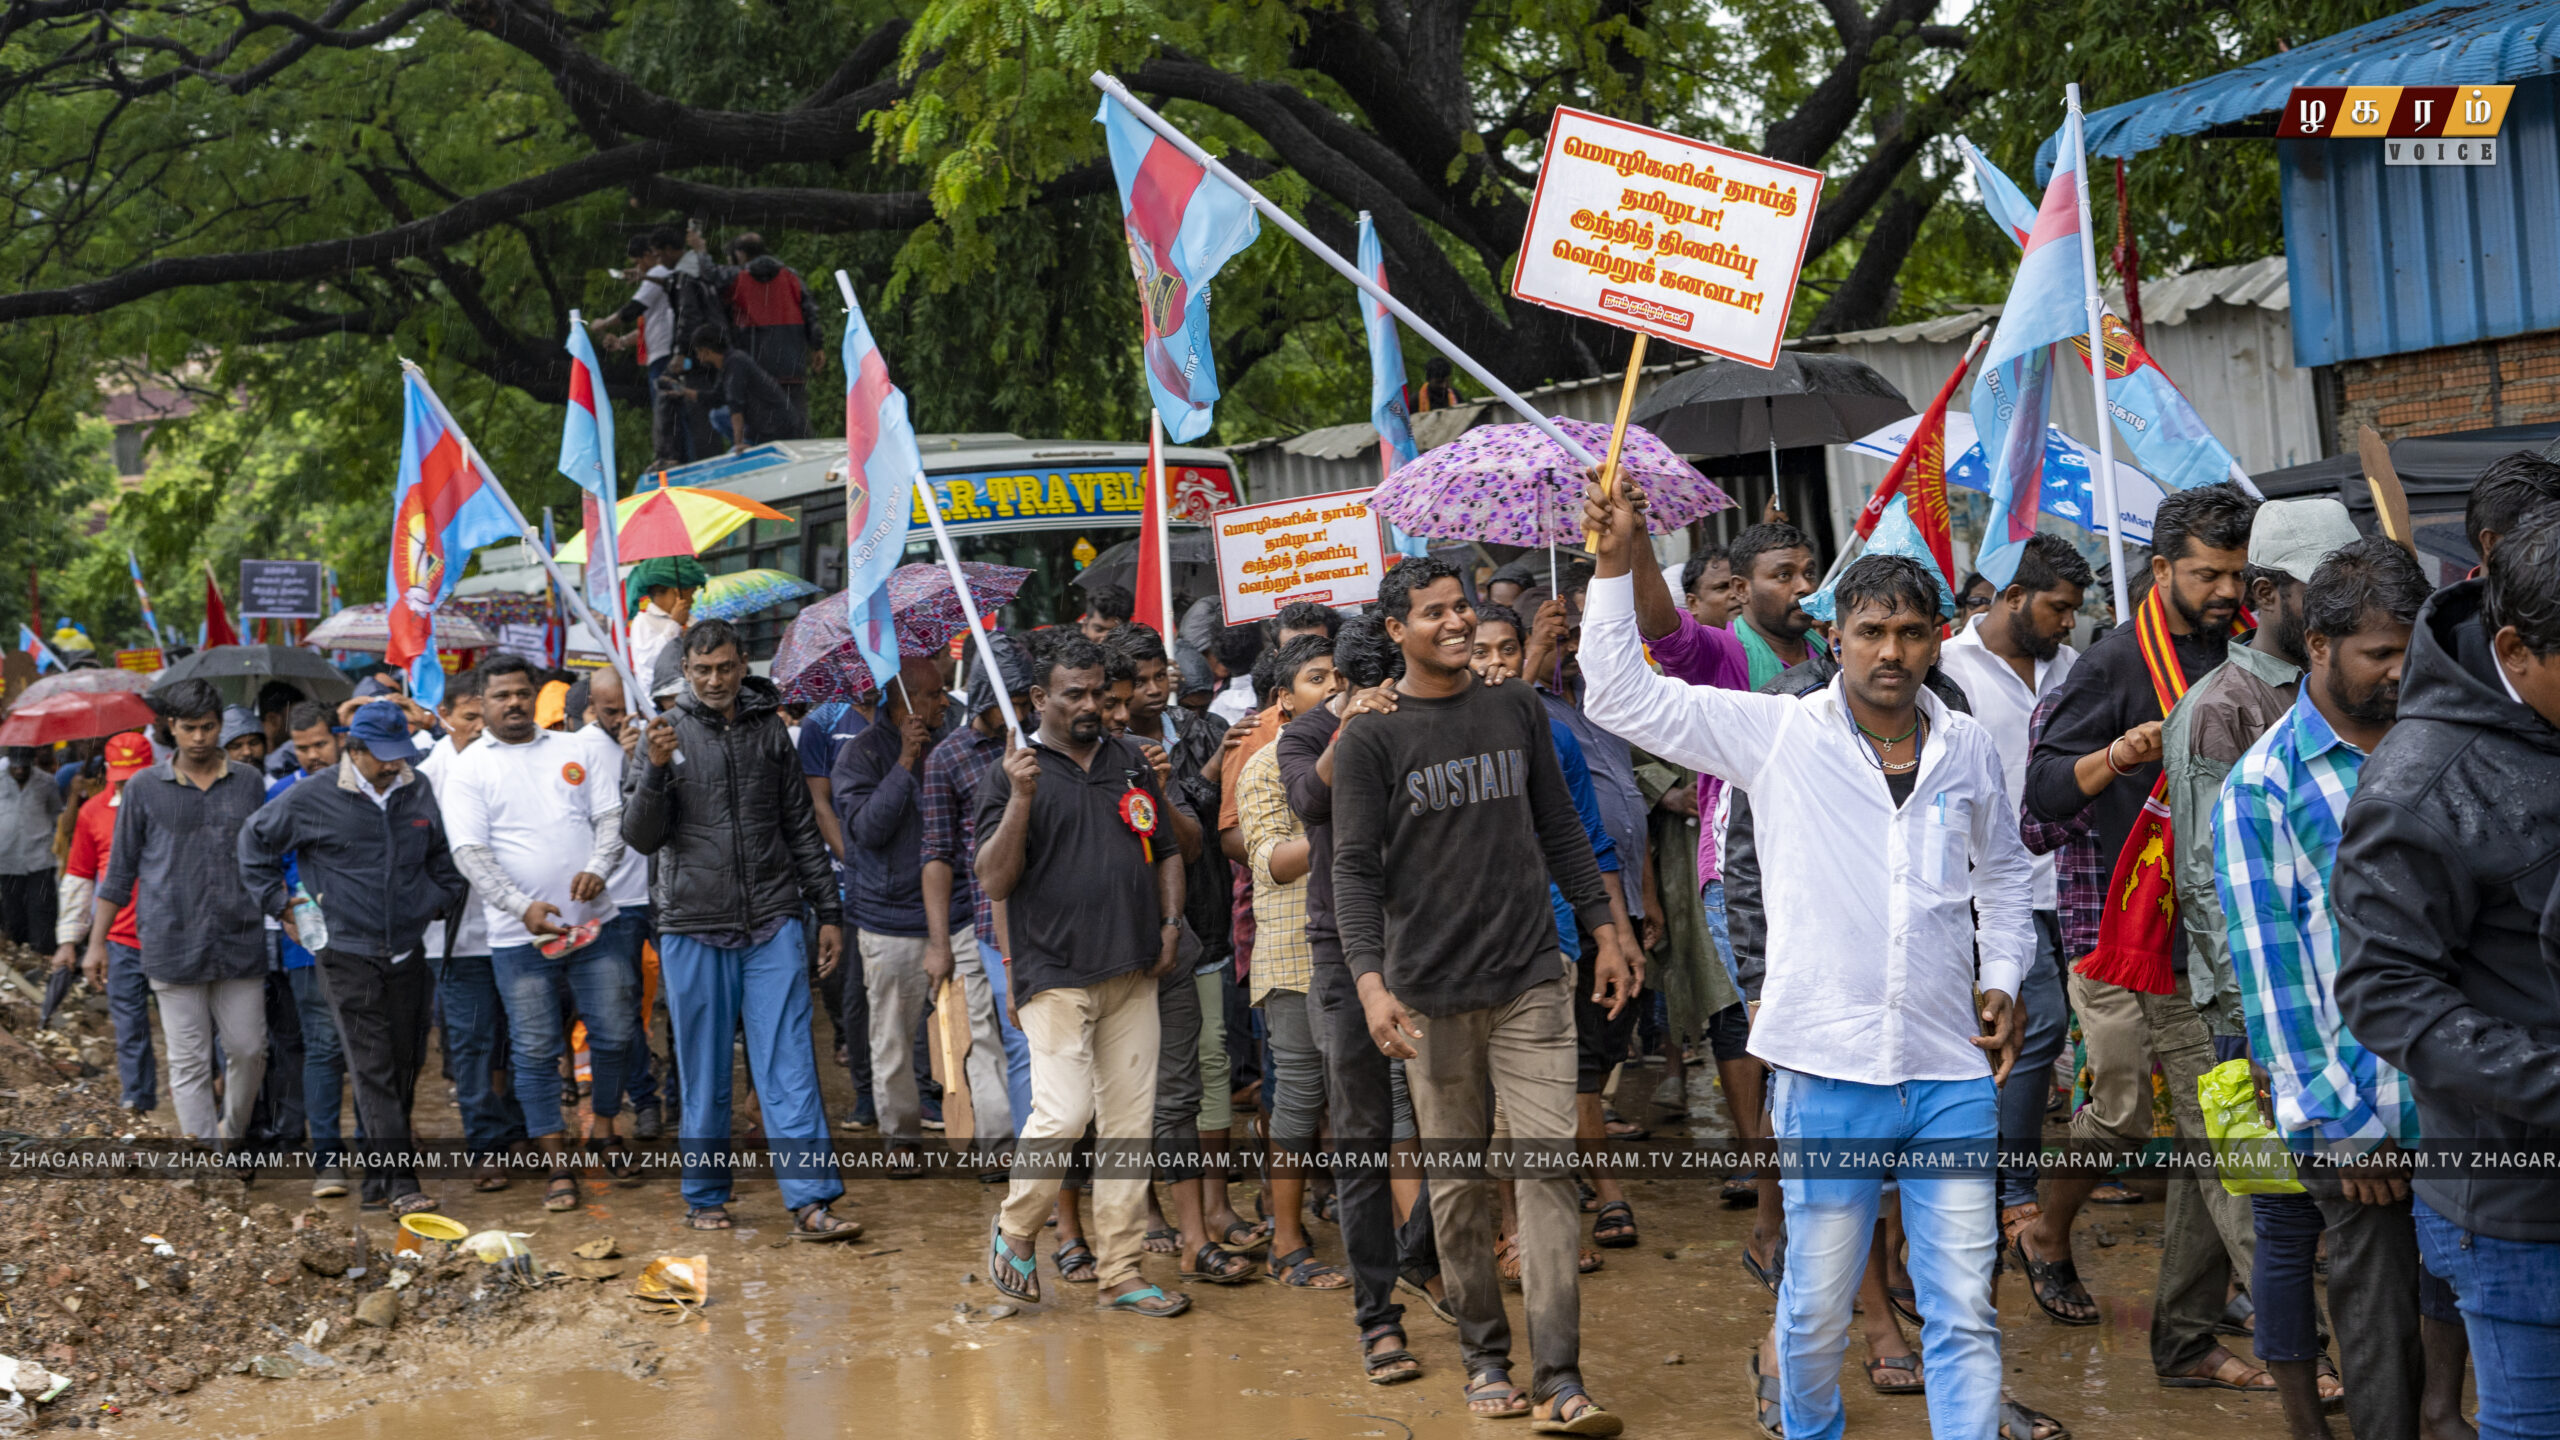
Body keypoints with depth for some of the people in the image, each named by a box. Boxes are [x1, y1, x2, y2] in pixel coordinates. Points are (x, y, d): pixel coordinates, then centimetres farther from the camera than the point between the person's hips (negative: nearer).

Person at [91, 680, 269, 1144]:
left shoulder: (249, 783, 7)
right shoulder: (144, 789, 3)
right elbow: (120, 870, 8)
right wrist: (96, 941, 7)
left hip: (240, 944, 2)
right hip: (173, 945, -2)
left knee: (249, 1050, 4)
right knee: (189, 1062, -1)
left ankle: (233, 1134, 28)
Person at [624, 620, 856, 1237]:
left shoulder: (769, 728, 9)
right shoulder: (667, 733, 1)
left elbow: (801, 828, 14)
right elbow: (641, 836, -3)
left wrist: (829, 913, 13)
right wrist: (656, 768, -19)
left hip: (772, 925, 1)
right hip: (694, 928, -1)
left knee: (789, 1065, -4)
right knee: (705, 1074, 7)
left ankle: (810, 1202, -6)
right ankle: (706, 1196, 21)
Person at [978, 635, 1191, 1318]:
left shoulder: (1130, 761, 14)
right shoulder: (1012, 773, -2)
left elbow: (1167, 849, 23)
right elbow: (994, 881, -9)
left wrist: (1172, 923, 8)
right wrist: (1021, 799, -20)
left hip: (1133, 974, 5)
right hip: (1056, 973, -5)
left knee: (1130, 1121, 5)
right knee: (1063, 1113, -15)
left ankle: (1120, 1272, 12)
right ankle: (1013, 1229, 11)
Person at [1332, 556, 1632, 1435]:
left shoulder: (1517, 710, 9)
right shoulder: (1371, 736, -2)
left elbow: (1560, 830, 16)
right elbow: (1356, 869, -5)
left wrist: (1603, 927, 11)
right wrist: (1370, 979, -16)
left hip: (1530, 977, 2)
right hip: (1430, 991, -2)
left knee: (1546, 1163, -6)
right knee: (1457, 1180, 7)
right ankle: (1484, 1357, 20)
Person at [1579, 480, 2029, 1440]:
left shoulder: (1968, 748, 10)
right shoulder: (1779, 734, -1)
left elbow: (2002, 874, 25)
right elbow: (1621, 695, -5)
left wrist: (2003, 978, 12)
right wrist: (1618, 562, -11)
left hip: (1953, 1072, 2)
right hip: (1829, 1069, -2)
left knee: (1964, 1309, 3)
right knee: (1817, 1305, 7)